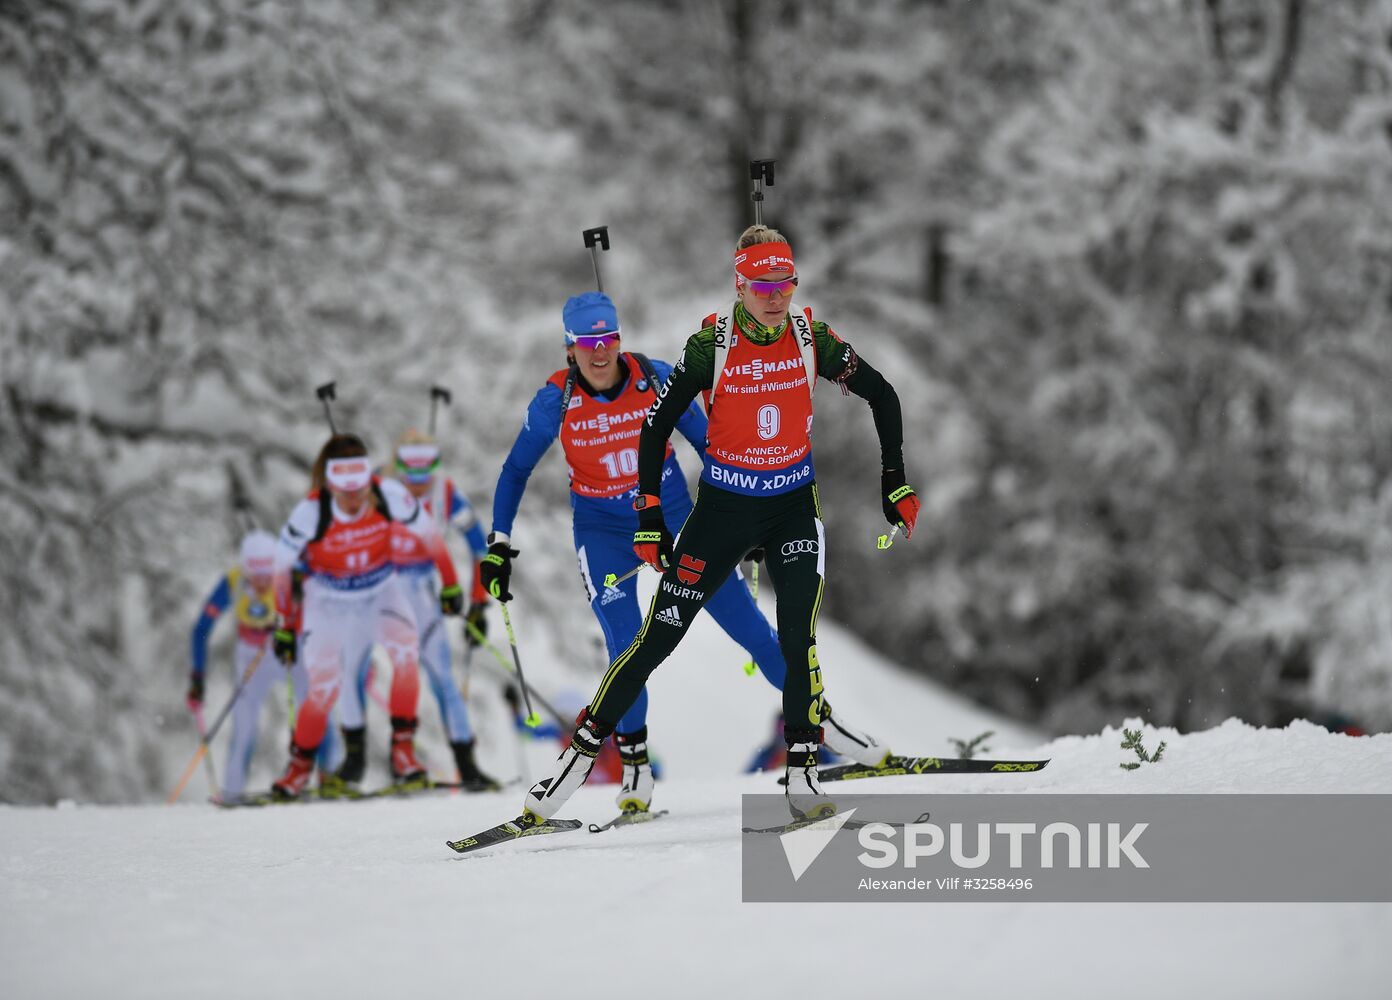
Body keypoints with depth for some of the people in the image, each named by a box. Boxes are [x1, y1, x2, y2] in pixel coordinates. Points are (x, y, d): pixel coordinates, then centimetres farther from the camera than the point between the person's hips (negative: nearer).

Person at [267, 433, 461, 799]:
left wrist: (450, 584, 0)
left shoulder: (389, 495, -27)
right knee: (325, 688, -12)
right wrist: (284, 625, -7)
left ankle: (403, 749, -16)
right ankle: (299, 766, 12)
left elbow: (427, 533, -8)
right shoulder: (310, 512, -30)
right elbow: (283, 565, -14)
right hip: (328, 600, -1)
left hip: (381, 590, 2)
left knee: (405, 652, -26)